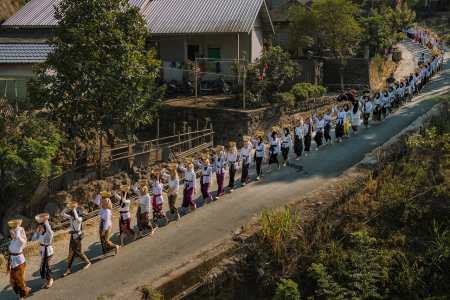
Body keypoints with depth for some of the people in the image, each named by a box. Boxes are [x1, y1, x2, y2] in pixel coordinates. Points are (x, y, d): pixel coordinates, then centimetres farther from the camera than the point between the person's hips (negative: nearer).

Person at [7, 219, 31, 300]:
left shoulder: (21, 241, -20)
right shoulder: (12, 241, 3)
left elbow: (17, 237, -45)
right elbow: (10, 252, 10)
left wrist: (18, 228, -28)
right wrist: (9, 265, 13)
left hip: (19, 261, -7)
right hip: (12, 261, 7)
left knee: (20, 278, 7)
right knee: (12, 280, 15)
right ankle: (25, 289, 34)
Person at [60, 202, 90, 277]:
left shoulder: (80, 218, -17)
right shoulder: (71, 217, 3)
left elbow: (76, 218, -42)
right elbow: (62, 214, 0)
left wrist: (74, 209, -35)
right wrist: (66, 207, -15)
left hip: (77, 237, -7)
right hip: (72, 237, 7)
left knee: (78, 252, 5)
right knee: (71, 253, 8)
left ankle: (87, 262, 29)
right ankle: (68, 270, 11)